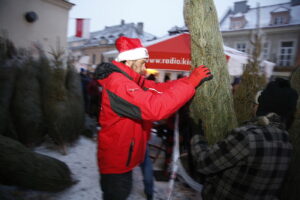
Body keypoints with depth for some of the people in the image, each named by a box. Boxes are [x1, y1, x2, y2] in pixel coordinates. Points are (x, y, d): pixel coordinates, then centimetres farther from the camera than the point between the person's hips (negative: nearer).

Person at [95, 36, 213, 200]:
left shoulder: (130, 80, 4)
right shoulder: (117, 83, -28)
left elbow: (159, 88, -1)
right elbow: (154, 107, -39)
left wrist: (191, 79, -12)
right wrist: (190, 83, -32)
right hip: (116, 161, -9)